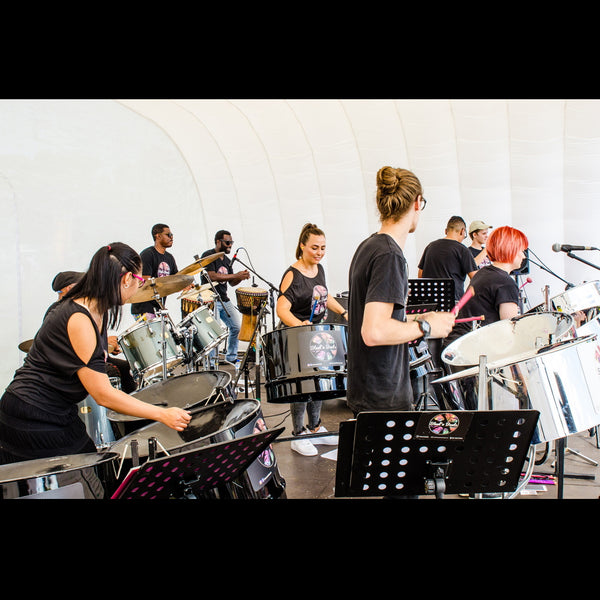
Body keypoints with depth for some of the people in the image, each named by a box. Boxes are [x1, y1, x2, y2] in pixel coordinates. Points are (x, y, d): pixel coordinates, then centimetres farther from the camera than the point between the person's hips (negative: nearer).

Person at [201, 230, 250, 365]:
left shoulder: (227, 260, 17)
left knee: (237, 326, 4)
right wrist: (236, 275, -22)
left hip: (225, 300, 8)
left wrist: (241, 277, -4)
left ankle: (231, 359, 19)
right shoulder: (208, 256, -7)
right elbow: (212, 276, -21)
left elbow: (232, 282, 18)